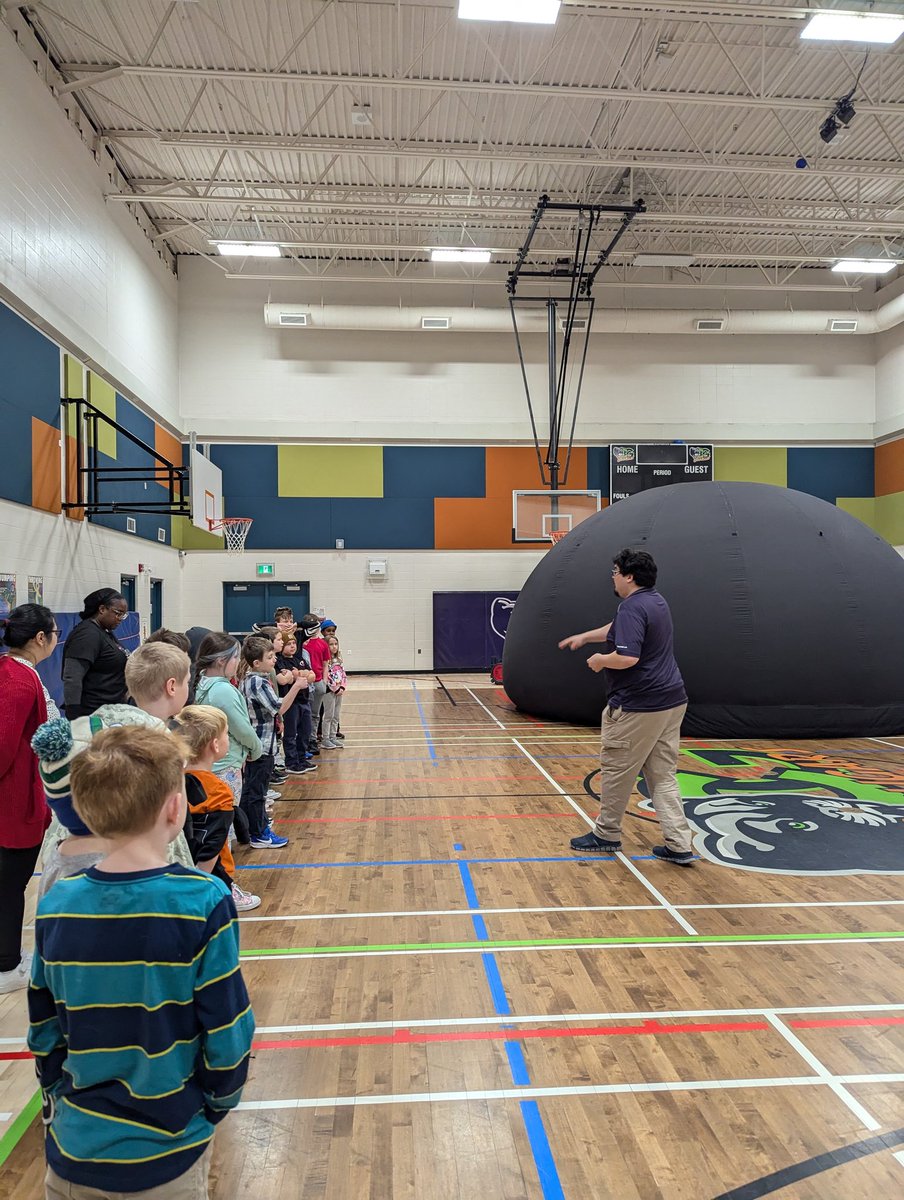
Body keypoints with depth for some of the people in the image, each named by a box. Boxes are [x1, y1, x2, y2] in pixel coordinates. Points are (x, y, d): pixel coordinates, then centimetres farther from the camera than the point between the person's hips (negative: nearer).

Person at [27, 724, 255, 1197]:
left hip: (74, 1146, 3)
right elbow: (226, 1031, -16)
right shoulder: (203, 903, -24)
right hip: (165, 1151, -3)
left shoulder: (54, 907, -13)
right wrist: (216, 1105, 3)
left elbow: (43, 1031, 0)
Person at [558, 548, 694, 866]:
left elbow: (627, 657, -27)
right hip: (671, 701, 9)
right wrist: (583, 637, 34)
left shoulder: (633, 606, -17)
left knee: (616, 770, 8)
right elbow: (618, 628, 31)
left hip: (637, 707, -9)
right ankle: (679, 846, 9)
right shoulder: (656, 601, 15)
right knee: (663, 776, 11)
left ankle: (606, 835, 23)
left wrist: (600, 659, -9)